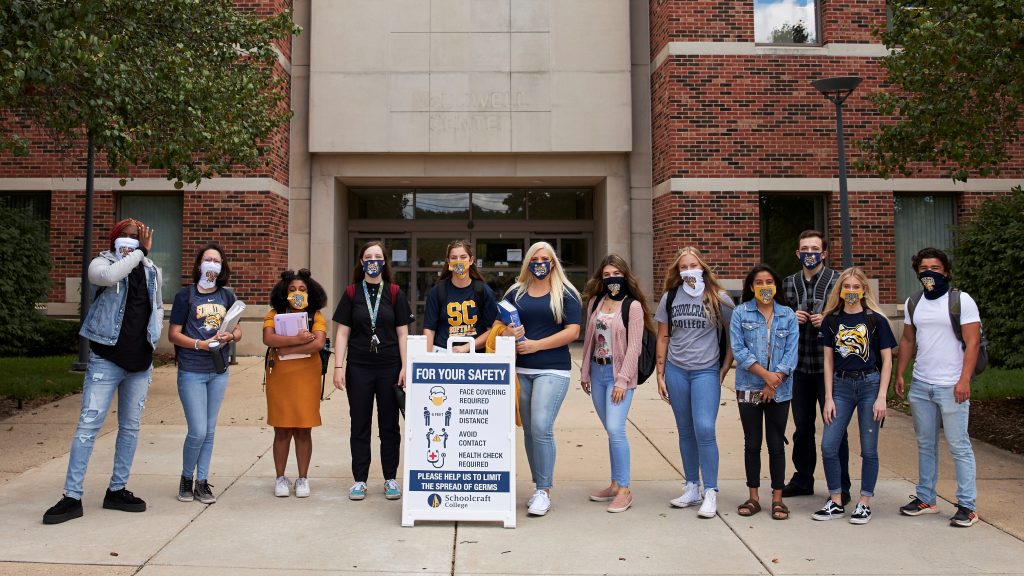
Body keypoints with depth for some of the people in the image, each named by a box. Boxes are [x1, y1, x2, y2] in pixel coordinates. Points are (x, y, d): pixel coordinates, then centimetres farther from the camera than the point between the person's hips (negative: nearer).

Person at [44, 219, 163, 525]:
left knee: (130, 427, 10)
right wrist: (140, 253, -21)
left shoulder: (152, 270, 9)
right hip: (106, 360, -4)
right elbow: (109, 276, -27)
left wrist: (153, 337, 8)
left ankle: (117, 490, 21)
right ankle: (72, 497, 1)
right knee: (88, 425, -5)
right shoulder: (102, 262, -2)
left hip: (140, 363, 4)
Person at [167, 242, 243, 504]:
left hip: (219, 371, 4)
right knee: (197, 431, -7)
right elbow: (173, 335, -4)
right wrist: (202, 344, -17)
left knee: (209, 430, 10)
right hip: (191, 372, -4)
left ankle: (202, 482, 21)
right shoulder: (185, 295, -4)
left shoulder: (227, 296, 8)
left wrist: (229, 337, -11)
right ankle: (186, 478, 16)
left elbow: (238, 331, 12)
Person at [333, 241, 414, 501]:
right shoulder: (352, 293, 4)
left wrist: (405, 367, -5)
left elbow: (402, 333, 2)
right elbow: (342, 332, 3)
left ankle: (390, 479, 19)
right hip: (358, 367, 0)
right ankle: (359, 480, 18)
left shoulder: (394, 293, 3)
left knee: (389, 425, 7)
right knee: (360, 425, 7)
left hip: (389, 367, 0)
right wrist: (338, 366, -5)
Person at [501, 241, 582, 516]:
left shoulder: (566, 294, 2)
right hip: (520, 370, 4)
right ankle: (539, 487, 22)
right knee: (529, 430, 9)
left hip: (552, 370, -4)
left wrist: (537, 344, -13)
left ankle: (544, 491, -4)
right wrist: (507, 332, -9)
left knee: (541, 427, -15)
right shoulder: (515, 292, 13)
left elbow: (572, 331, -6)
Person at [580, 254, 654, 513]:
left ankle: (624, 490, -2)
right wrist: (585, 372, 12)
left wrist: (622, 380, -15)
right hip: (597, 371, 5)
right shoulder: (595, 302, 9)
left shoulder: (633, 306, -7)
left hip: (619, 373, -5)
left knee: (615, 429, -12)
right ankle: (614, 484, 20)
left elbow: (634, 346, -11)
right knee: (611, 430, 11)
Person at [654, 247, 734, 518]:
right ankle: (692, 489, 21)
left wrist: (724, 369, -2)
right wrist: (660, 374, 7)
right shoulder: (670, 298, 6)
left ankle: (710, 493, -1)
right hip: (676, 371, 3)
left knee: (704, 429, -13)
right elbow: (663, 338, 9)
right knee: (685, 431, 10)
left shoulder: (719, 299, -1)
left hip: (706, 371, -3)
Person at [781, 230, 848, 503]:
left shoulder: (837, 281, -2)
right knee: (802, 427, 14)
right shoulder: (788, 283, 9)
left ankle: (841, 486, 16)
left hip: (828, 366, -4)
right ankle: (802, 478, 28)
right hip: (799, 367, 4)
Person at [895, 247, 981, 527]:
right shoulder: (913, 302, 11)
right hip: (920, 385, 5)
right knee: (925, 445, 12)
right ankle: (925, 499, 21)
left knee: (959, 446, -1)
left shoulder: (962, 300, -5)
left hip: (951, 387, -5)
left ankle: (967, 506, 7)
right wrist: (899, 374, 9)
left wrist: (964, 380, -17)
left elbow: (972, 343, -9)